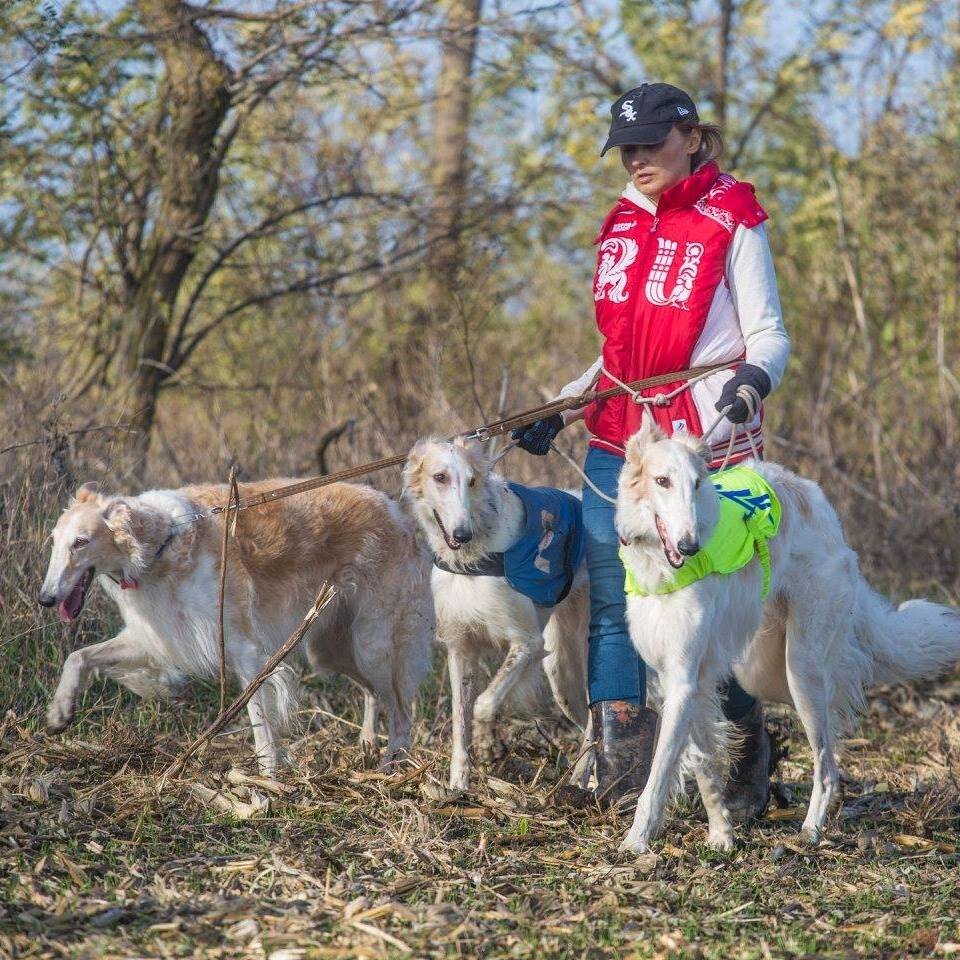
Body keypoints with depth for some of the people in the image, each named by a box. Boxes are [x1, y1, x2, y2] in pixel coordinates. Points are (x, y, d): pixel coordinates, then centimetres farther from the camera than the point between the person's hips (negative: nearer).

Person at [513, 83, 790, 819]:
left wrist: (752, 378, -27)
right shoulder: (623, 224, 16)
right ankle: (623, 773, 5)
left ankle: (747, 767, 13)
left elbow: (770, 336, -5)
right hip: (617, 440, 7)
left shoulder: (732, 220, -3)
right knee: (610, 608, 1)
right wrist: (560, 409, 15)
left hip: (704, 446, -6)